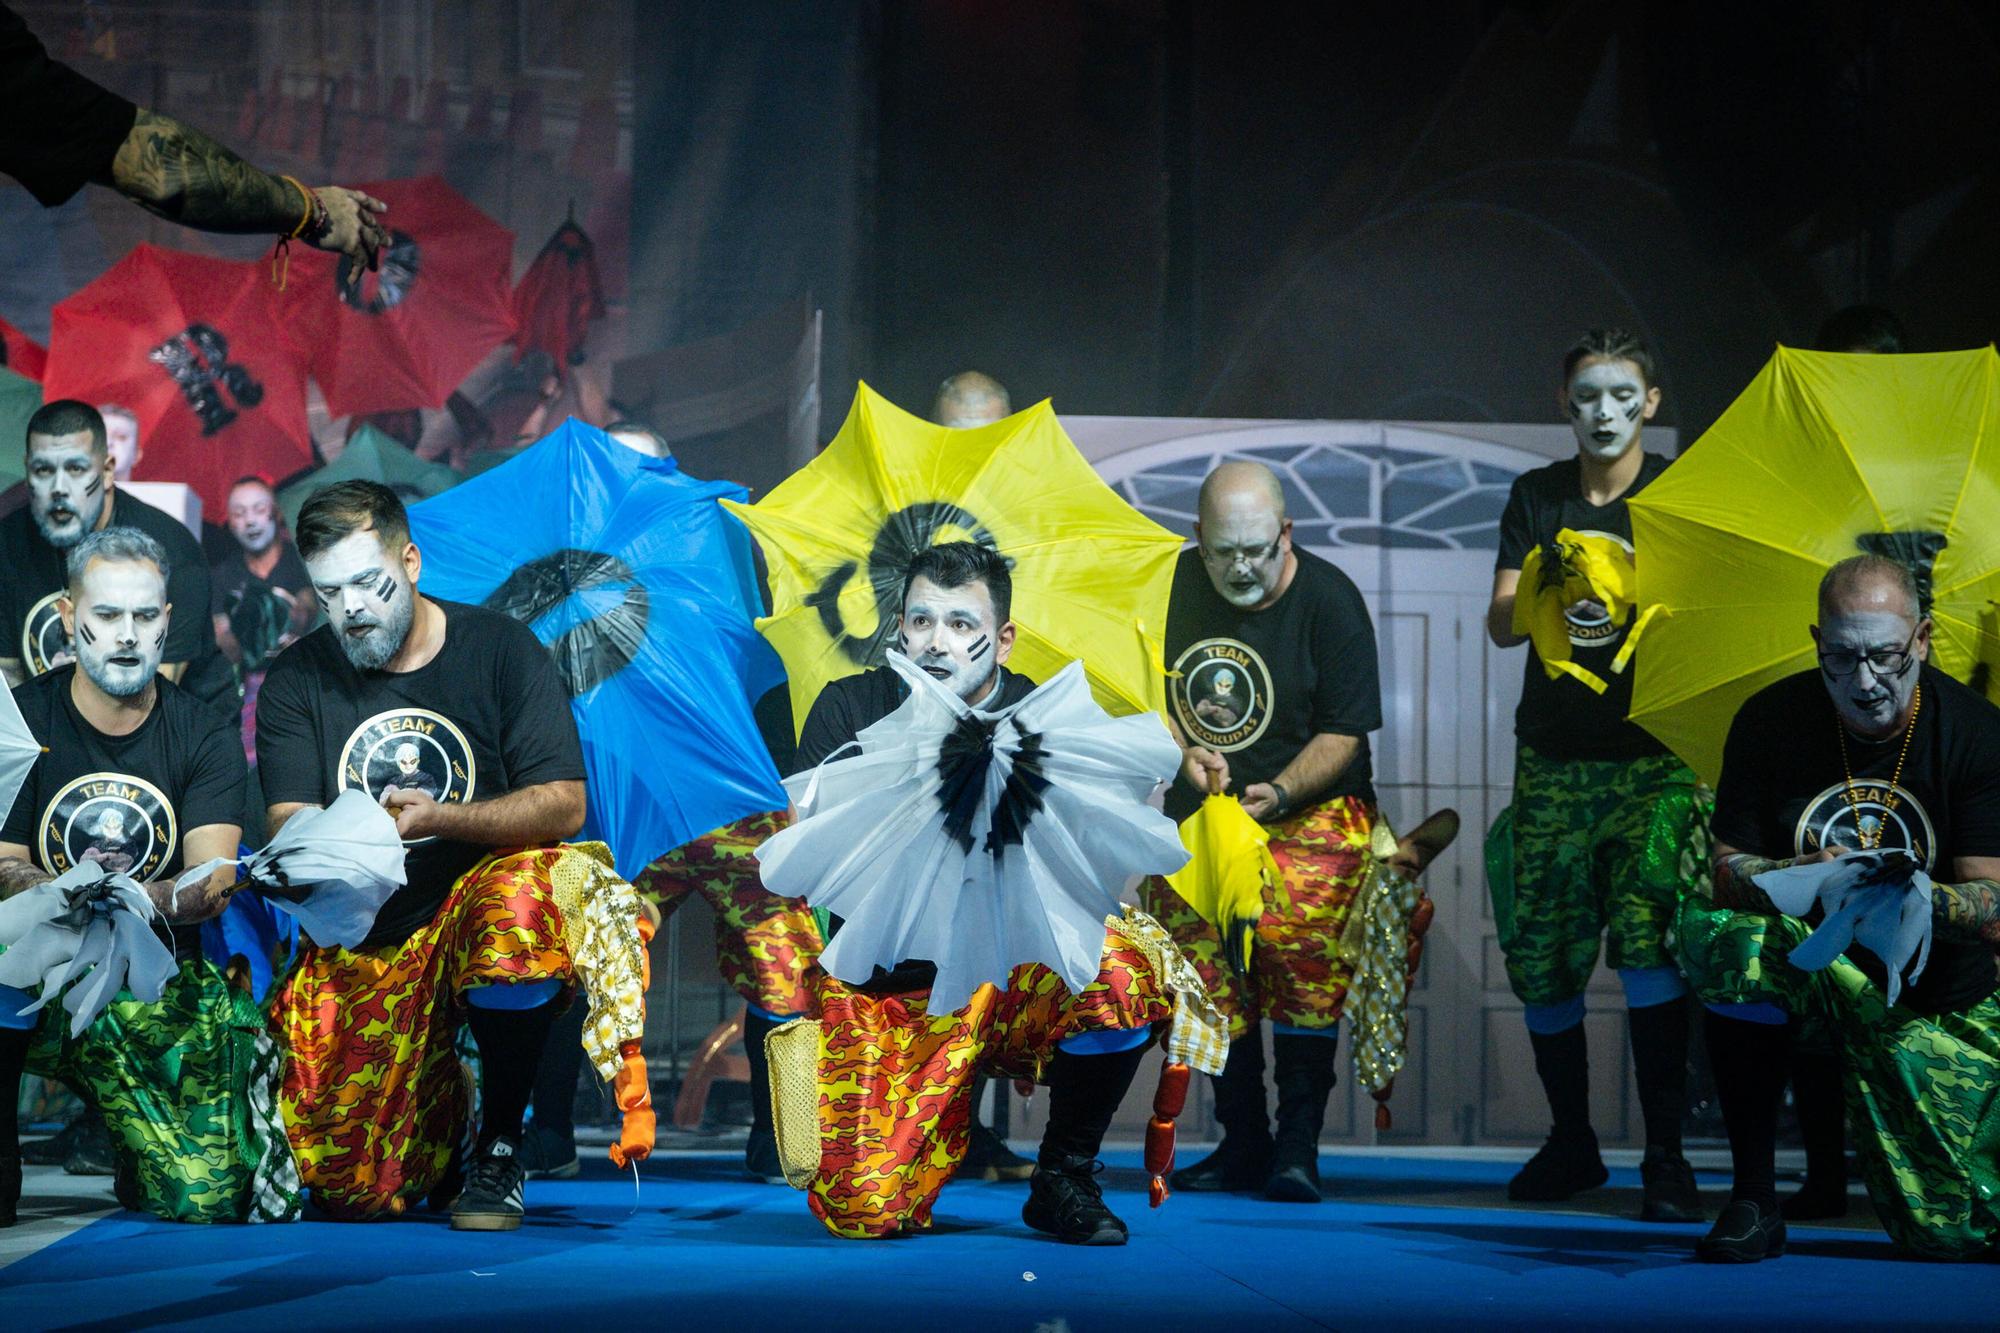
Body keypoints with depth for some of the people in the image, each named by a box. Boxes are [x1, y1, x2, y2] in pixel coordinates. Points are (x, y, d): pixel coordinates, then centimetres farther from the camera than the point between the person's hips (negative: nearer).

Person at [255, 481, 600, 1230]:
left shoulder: (501, 650, -1)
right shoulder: (297, 681, 5)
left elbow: (564, 804, -8)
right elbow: (286, 825, -5)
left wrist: (439, 818, -24)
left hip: (475, 898, -1)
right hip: (356, 942, 1)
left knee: (523, 887, -38)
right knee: (349, 1184, -14)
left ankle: (499, 1147, -17)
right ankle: (441, 1105, 25)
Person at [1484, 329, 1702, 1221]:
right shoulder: (1537, 497, 10)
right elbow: (1500, 625, 2)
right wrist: (1546, 582, -19)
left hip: (1653, 757, -3)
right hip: (1553, 760, 3)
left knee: (1648, 938, -19)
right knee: (1540, 959, 2)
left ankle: (1665, 1155, -13)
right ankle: (1571, 1143, 21)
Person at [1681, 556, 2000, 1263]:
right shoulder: (1770, 719, -5)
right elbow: (1727, 874, -9)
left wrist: (1915, 895, -38)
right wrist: (1802, 875, -31)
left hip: (1939, 998, -1)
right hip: (1807, 954, 1)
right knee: (1720, 935, -35)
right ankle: (1753, 1201, -19)